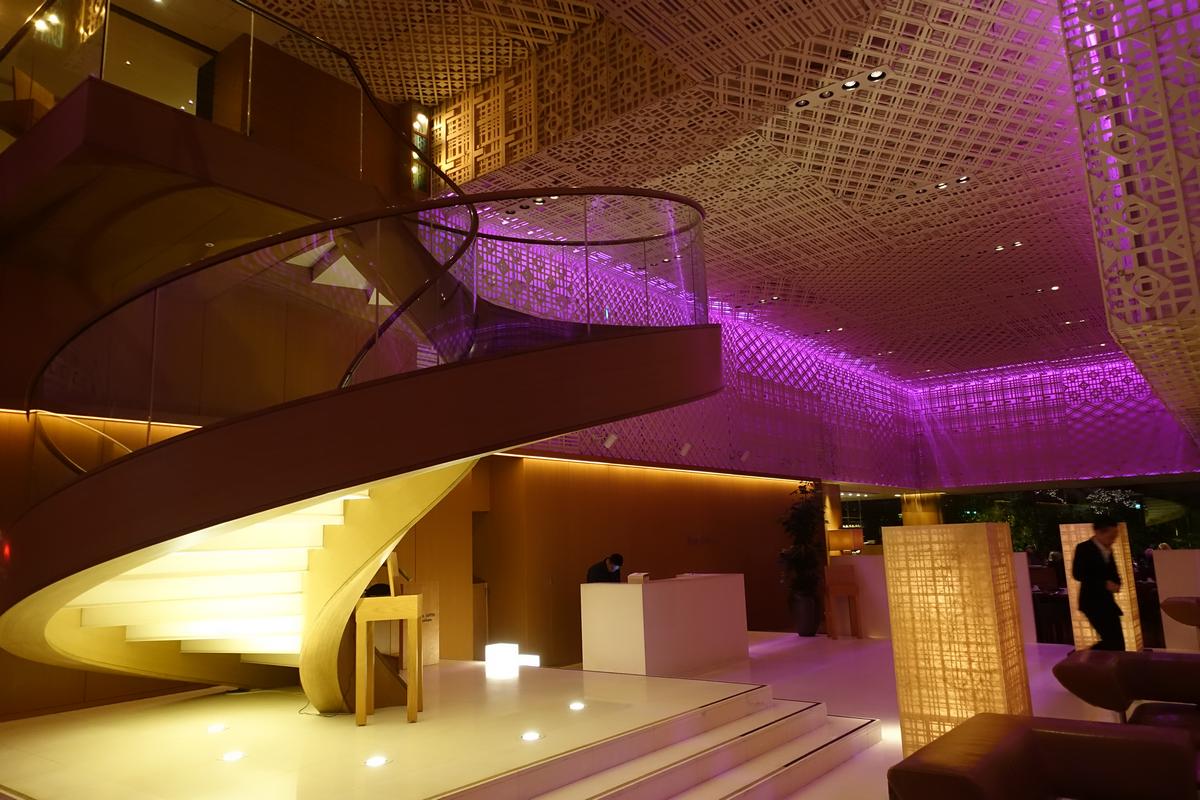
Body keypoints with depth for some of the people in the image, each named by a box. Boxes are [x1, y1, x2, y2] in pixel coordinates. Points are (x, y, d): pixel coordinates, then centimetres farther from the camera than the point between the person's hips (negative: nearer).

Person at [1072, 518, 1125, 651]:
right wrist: (1104, 584, -22)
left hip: (1107, 601, 8)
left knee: (1117, 642, 8)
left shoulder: (1107, 549, 13)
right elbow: (1077, 574, -18)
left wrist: (1116, 584, -4)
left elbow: (1113, 573, 19)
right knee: (1113, 641, -12)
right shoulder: (1084, 548, -11)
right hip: (1092, 602, -8)